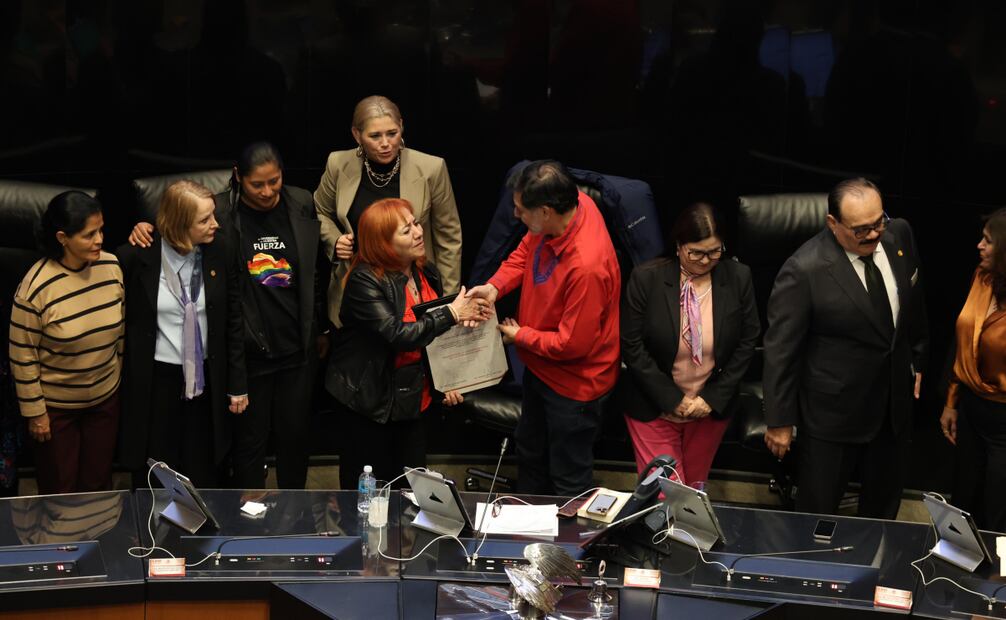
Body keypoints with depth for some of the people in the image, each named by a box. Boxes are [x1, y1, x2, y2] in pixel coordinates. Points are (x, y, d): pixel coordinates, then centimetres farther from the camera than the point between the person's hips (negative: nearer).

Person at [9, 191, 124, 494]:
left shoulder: (112, 266, -12)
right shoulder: (36, 287, -25)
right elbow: (22, 355, -15)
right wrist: (34, 412, -9)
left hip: (105, 398, 4)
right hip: (56, 406, -4)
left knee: (99, 485, 19)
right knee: (60, 492, 15)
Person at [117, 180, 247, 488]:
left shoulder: (221, 253, -6)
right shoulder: (138, 256, -14)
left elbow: (233, 321, 2)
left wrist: (238, 384, 4)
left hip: (206, 379, 2)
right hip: (155, 380, -2)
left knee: (204, 475, 13)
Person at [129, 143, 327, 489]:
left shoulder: (301, 205, 0)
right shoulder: (219, 212, -11)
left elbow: (317, 271, 8)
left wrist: (321, 329, 13)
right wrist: (145, 228, -22)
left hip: (297, 348, 3)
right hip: (248, 352, -3)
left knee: (296, 434, 16)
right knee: (249, 438, 8)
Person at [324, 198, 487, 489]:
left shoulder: (427, 273, 4)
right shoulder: (364, 281, -18)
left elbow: (437, 336, 16)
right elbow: (398, 334, -28)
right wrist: (452, 314, -22)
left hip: (414, 398, 6)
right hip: (373, 403, -6)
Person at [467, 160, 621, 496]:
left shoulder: (587, 266, -40)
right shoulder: (575, 202, -17)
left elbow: (572, 344, -30)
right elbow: (526, 249, 3)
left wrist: (520, 336, -13)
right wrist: (494, 286, -13)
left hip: (573, 384, -9)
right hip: (540, 366, 10)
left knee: (568, 481, 13)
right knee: (530, 454, 31)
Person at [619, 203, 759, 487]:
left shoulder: (738, 278, -10)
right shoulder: (646, 278, -15)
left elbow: (747, 342, -2)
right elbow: (632, 346, -12)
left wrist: (713, 397, -8)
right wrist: (672, 399, -14)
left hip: (712, 407, 2)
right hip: (655, 407, -2)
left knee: (695, 486, 19)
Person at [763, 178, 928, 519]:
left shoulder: (899, 234, -7)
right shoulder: (804, 271, -25)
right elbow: (781, 349, -17)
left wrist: (918, 359, 19)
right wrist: (780, 420, -11)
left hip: (895, 400, 6)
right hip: (834, 410, -5)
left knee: (885, 503, 22)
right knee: (817, 509, 10)